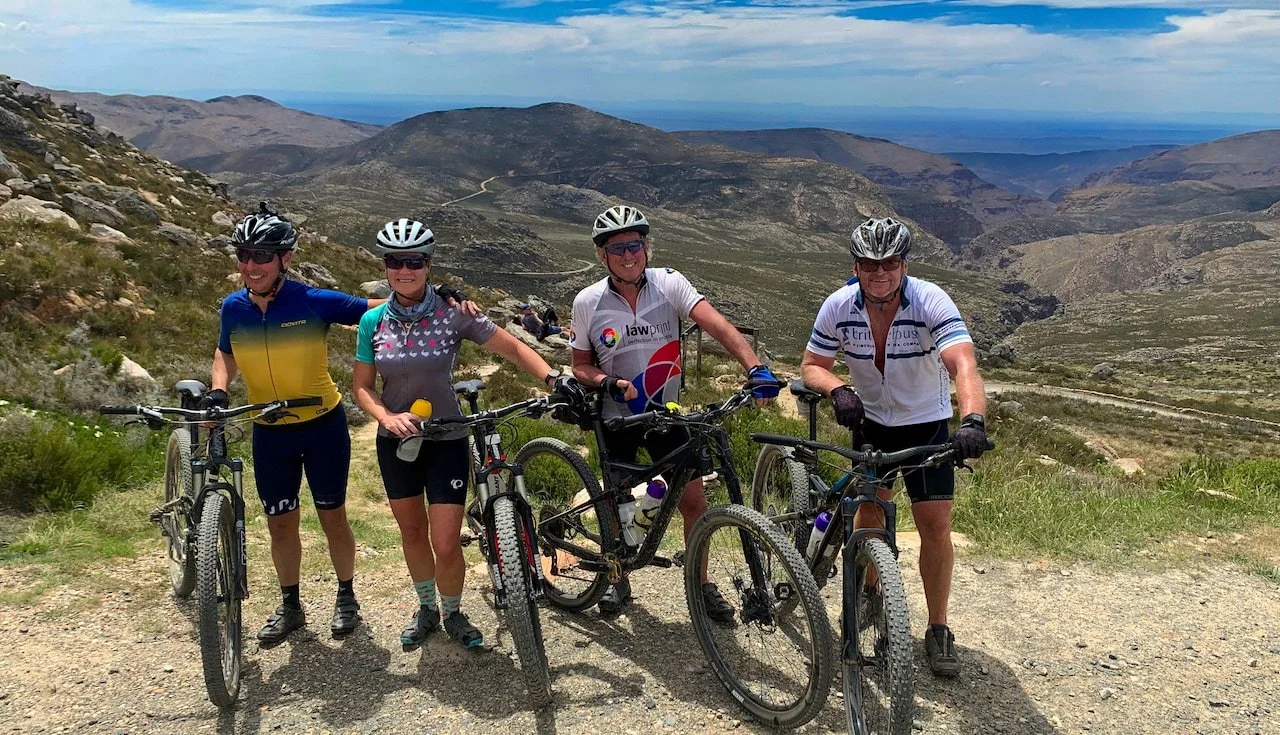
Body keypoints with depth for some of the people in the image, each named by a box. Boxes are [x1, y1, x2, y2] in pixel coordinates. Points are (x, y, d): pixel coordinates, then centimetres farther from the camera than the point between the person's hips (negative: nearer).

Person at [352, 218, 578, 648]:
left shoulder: (452, 314, -12)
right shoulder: (373, 321, -4)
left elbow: (513, 348, -9)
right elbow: (361, 385, 1)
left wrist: (554, 378, -25)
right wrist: (386, 417, -19)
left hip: (446, 439, -3)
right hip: (395, 440, 3)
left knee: (446, 544, -5)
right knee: (412, 532, 16)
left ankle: (453, 614, 23)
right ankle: (426, 608, 40)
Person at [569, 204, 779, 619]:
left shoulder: (669, 284, -12)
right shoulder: (588, 303, -10)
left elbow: (715, 324, -25)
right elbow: (581, 366, 1)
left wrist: (754, 367, -40)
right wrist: (609, 383, -21)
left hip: (665, 413, 0)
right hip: (617, 417, 0)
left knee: (694, 500, -1)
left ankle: (701, 583, 20)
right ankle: (618, 580, 34)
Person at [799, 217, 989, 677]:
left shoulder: (930, 302, -28)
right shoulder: (839, 306, -18)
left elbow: (963, 364, -40)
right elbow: (811, 366, -8)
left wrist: (972, 421, -58)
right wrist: (837, 390, -30)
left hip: (927, 424, -2)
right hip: (871, 422, 2)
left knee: (936, 526, -6)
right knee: (870, 511, 6)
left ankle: (938, 630, 10)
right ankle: (868, 593, 33)